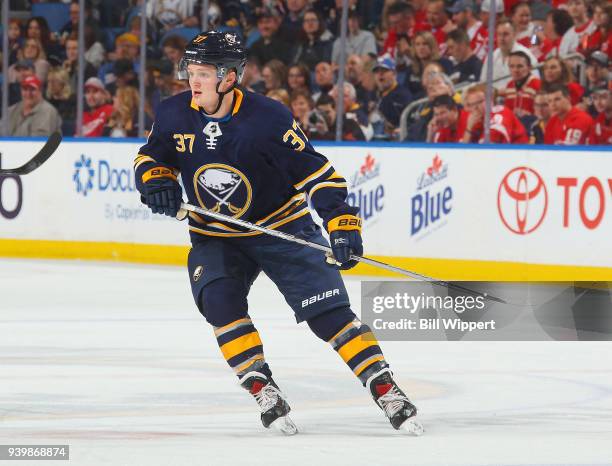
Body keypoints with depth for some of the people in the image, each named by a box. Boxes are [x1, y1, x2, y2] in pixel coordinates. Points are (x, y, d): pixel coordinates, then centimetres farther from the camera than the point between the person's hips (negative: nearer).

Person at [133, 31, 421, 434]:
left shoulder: (268, 118, -22)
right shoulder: (176, 114, -9)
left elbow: (316, 173, -19)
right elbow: (151, 156, 8)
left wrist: (342, 224, -27)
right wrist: (156, 181, -15)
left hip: (283, 229, -3)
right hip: (215, 238, 3)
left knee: (328, 310, -10)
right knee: (219, 298, -23)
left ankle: (385, 389, -5)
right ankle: (262, 390, -15)